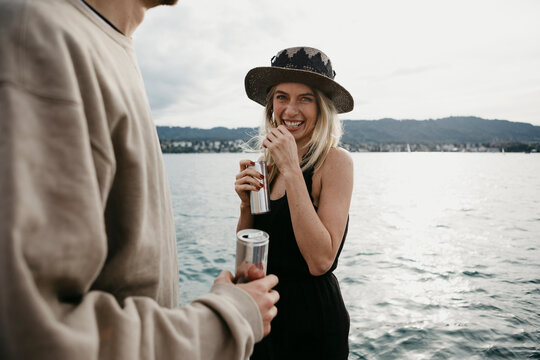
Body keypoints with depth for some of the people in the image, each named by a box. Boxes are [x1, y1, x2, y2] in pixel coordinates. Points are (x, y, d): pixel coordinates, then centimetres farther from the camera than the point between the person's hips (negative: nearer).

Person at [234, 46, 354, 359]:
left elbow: (321, 261, -26)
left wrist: (291, 170, -25)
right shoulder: (270, 162, 1)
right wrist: (247, 204, -14)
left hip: (313, 321, -5)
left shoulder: (336, 160, -16)